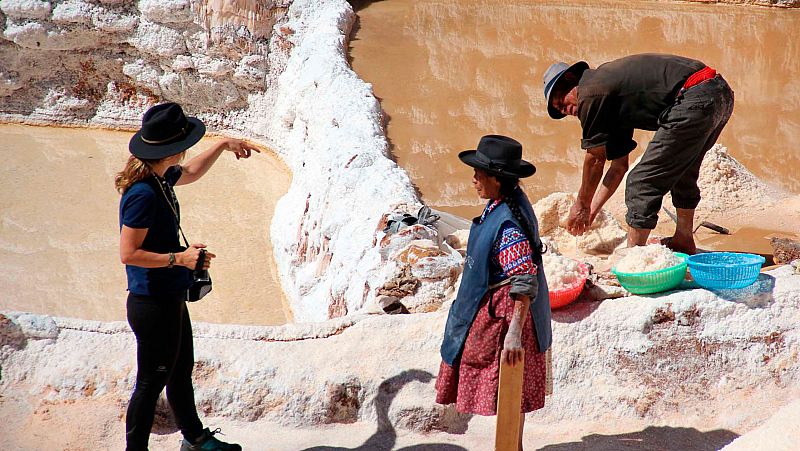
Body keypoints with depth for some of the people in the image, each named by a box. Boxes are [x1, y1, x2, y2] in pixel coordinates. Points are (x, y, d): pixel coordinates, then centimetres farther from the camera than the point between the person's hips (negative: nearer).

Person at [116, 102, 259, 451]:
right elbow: (128, 254, -26)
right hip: (153, 305, -10)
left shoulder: (160, 178, 3)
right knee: (151, 383, 4)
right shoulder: (143, 194, -26)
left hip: (170, 298, 10)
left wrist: (224, 145, 27)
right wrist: (179, 258, -25)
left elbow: (190, 172, 27)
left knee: (181, 370, 25)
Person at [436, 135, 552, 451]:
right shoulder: (500, 205, 3)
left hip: (503, 315, -10)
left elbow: (525, 282, -31)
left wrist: (514, 332, -34)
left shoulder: (509, 222, -28)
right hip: (490, 308, 10)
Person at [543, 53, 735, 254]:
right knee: (681, 173, 31)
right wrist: (591, 210, 37)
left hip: (694, 100, -10)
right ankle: (684, 241, 42)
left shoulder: (591, 96, 1)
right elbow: (619, 166, 33)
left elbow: (595, 160, 10)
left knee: (642, 183, -2)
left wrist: (582, 204, 24)